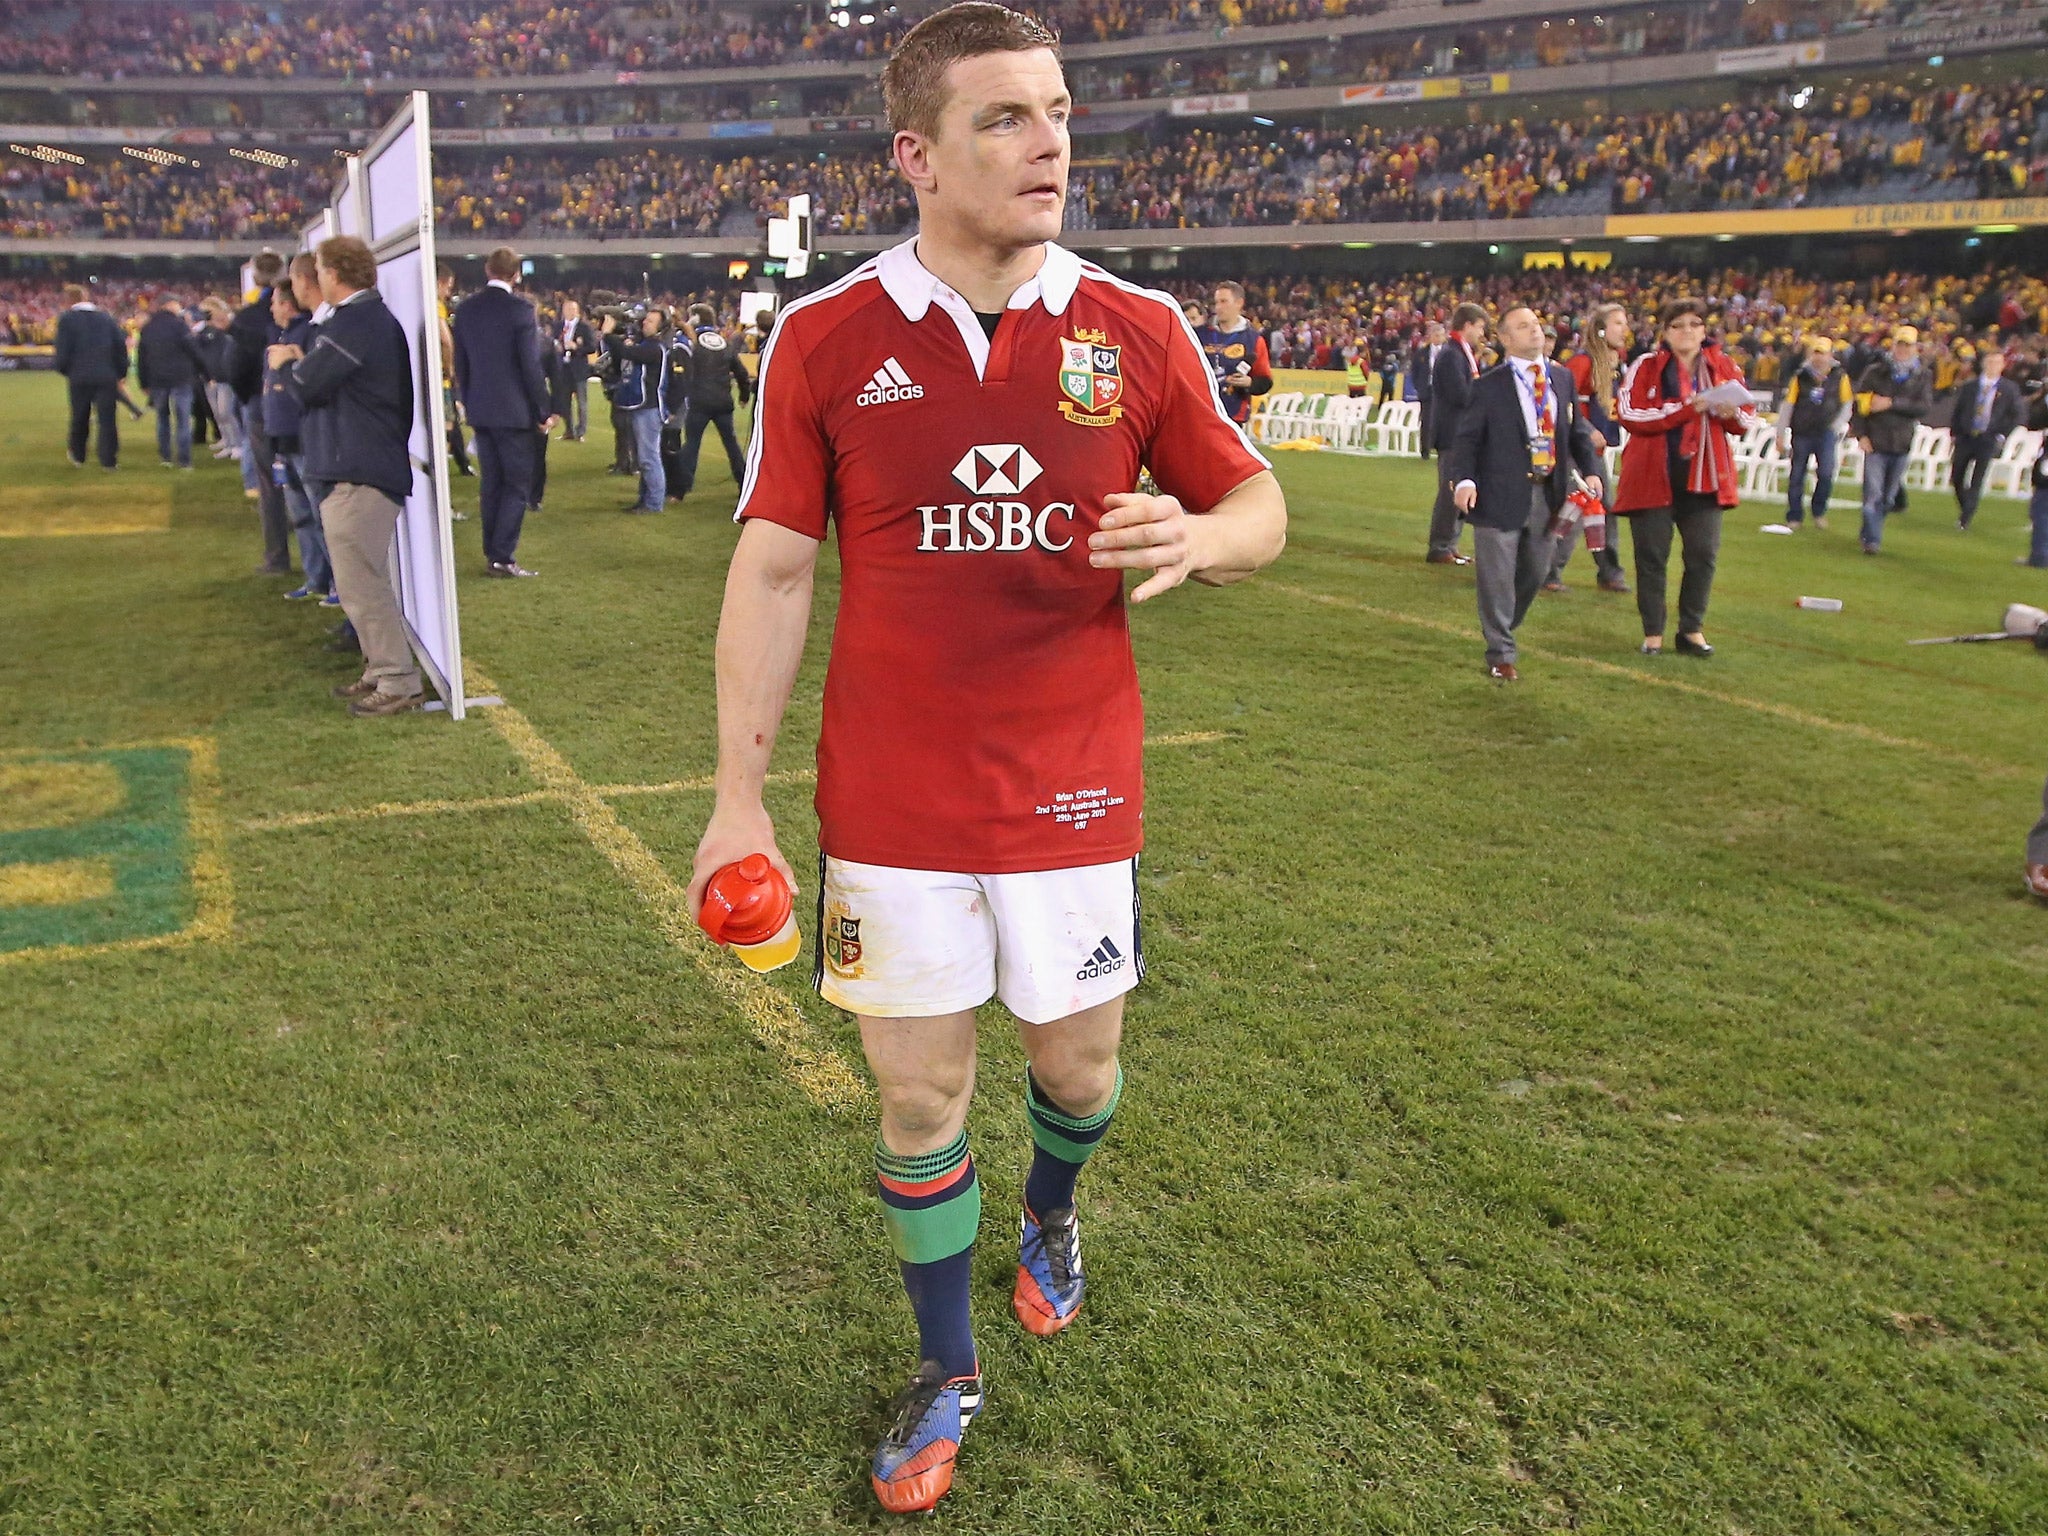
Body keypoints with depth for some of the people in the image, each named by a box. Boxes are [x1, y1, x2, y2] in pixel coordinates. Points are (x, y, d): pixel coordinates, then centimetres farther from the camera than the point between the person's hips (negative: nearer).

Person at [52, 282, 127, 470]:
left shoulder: (66, 319, -4)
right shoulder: (106, 318, 6)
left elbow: (62, 351, -7)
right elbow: (121, 345, 5)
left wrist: (64, 370, 10)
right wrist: (121, 372, 11)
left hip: (79, 377, -1)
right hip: (106, 376, 1)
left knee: (79, 418, 14)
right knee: (107, 418, 1)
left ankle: (77, 456, 26)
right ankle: (108, 460, -3)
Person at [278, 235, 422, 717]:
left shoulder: (350, 325, -17)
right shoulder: (379, 319, 17)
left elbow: (305, 385, -15)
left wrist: (287, 363, 4)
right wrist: (301, 363, 9)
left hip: (357, 475, -11)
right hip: (378, 465, 11)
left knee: (359, 583, -7)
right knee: (367, 579, 17)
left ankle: (398, 682, -5)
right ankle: (380, 669, 24)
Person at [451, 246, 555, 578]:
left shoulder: (464, 309, 5)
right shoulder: (520, 310, -13)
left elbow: (460, 363, 9)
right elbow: (531, 366, -13)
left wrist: (467, 403, 19)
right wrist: (544, 411, -5)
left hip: (479, 410, 6)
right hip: (514, 410, -6)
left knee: (490, 484, 12)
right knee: (518, 485, 0)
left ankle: (492, 554, 15)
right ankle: (502, 556, -5)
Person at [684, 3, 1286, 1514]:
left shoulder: (1139, 329, -2)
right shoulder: (823, 339, -4)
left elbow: (1259, 506, 7)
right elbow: (774, 570, -2)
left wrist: (1194, 537, -19)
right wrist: (739, 798, -5)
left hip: (1075, 791, 1)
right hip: (890, 805, -1)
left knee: (1079, 1063, 15)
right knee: (920, 1102, 9)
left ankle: (1052, 1212, 53)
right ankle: (948, 1372, 34)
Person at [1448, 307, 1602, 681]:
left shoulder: (1563, 379, 11)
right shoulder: (1488, 386, -3)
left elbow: (1577, 430, 14)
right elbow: (1467, 438, -6)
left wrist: (1590, 470, 0)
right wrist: (1463, 479, -22)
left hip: (1548, 494, 5)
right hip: (1500, 495, -5)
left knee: (1534, 573, 14)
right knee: (1498, 578, -1)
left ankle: (1502, 630, 37)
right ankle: (1500, 654, 10)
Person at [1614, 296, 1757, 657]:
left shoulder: (1724, 368, 9)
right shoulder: (1645, 367, -2)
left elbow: (1748, 420, 12)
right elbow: (1630, 415, -15)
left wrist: (1731, 414, -12)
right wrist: (1686, 408, -23)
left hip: (1704, 476, 3)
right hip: (1653, 475, -3)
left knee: (1704, 554, 2)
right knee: (1652, 556, 2)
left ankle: (1692, 629, 17)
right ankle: (1653, 633, 13)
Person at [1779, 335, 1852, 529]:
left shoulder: (1840, 376, 0)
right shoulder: (1800, 376, 0)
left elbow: (1847, 404, 8)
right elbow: (1786, 405, 2)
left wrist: (1835, 427, -2)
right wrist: (1781, 435, -1)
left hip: (1826, 433, -1)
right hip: (1802, 433, 1)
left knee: (1826, 473, -14)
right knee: (1797, 477, 4)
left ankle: (1819, 512, 6)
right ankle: (1794, 517, 15)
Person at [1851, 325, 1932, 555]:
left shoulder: (1921, 376, 6)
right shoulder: (1875, 372, 3)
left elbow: (1926, 406, -7)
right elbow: (1859, 402, 0)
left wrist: (1891, 404, -16)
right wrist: (1861, 434, -9)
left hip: (1902, 443, 3)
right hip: (1876, 442, -3)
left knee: (1889, 497, 10)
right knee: (1873, 494, -10)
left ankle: (1870, 534, 24)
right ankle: (1872, 540, -9)